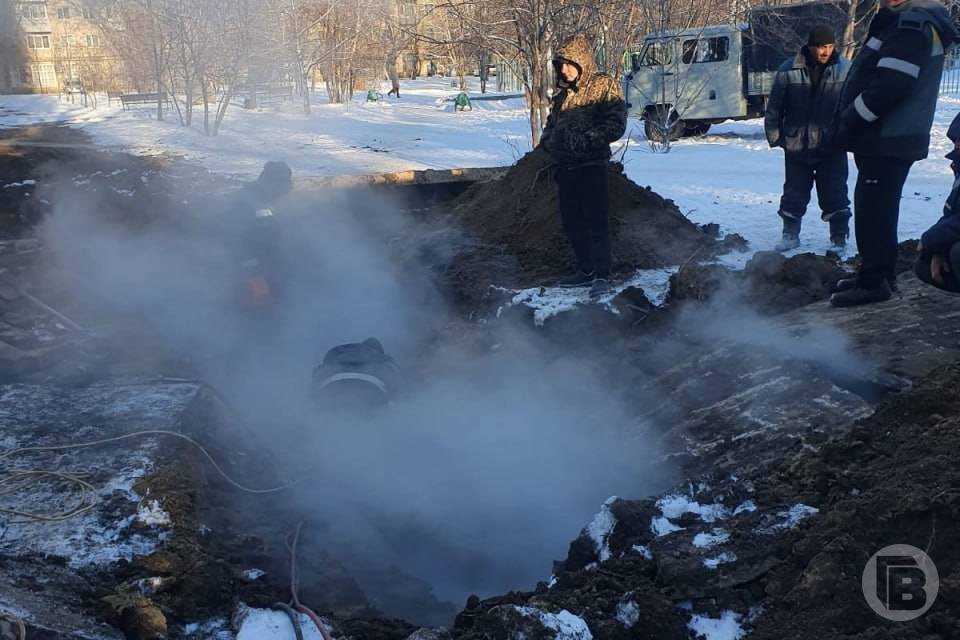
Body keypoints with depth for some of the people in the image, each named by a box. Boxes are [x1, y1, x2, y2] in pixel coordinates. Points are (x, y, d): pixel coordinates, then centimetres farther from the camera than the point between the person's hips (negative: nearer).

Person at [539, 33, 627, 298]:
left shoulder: (603, 86, -6)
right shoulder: (561, 91, 15)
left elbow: (616, 124, -14)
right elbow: (552, 122, 28)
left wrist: (584, 141, -22)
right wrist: (547, 140, 7)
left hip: (591, 165, -8)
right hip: (564, 166, 8)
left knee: (595, 220, -8)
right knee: (571, 221, 12)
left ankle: (601, 275, -3)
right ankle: (586, 270, 24)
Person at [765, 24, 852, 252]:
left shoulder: (845, 69, -4)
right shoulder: (789, 70, -5)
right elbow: (775, 106, 1)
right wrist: (775, 136, 1)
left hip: (832, 146, 0)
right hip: (796, 145, 1)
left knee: (834, 194, 5)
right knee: (794, 193, 10)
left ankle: (839, 237, 16)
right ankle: (790, 234, 22)